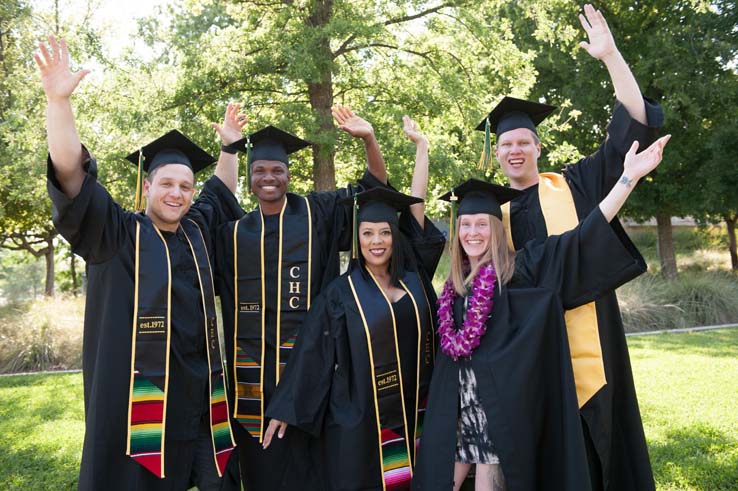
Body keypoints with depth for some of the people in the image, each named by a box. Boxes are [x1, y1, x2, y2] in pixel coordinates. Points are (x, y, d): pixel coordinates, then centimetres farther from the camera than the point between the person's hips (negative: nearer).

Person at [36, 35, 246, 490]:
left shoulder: (197, 231, 13)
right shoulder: (116, 233, -1)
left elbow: (221, 193, 32)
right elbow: (72, 173, -13)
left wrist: (229, 146, 27)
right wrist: (58, 100, -22)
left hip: (201, 397, 5)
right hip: (136, 397, -5)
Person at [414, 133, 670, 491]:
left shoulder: (518, 269, -4)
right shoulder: (455, 283, 10)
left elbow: (581, 239, -12)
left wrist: (629, 177, -17)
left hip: (501, 410, -5)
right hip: (457, 410, 5)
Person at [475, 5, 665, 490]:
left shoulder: (577, 184, 4)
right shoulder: (495, 212, 11)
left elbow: (637, 125, -3)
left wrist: (610, 56, -8)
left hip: (586, 340, -2)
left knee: (599, 443, 4)